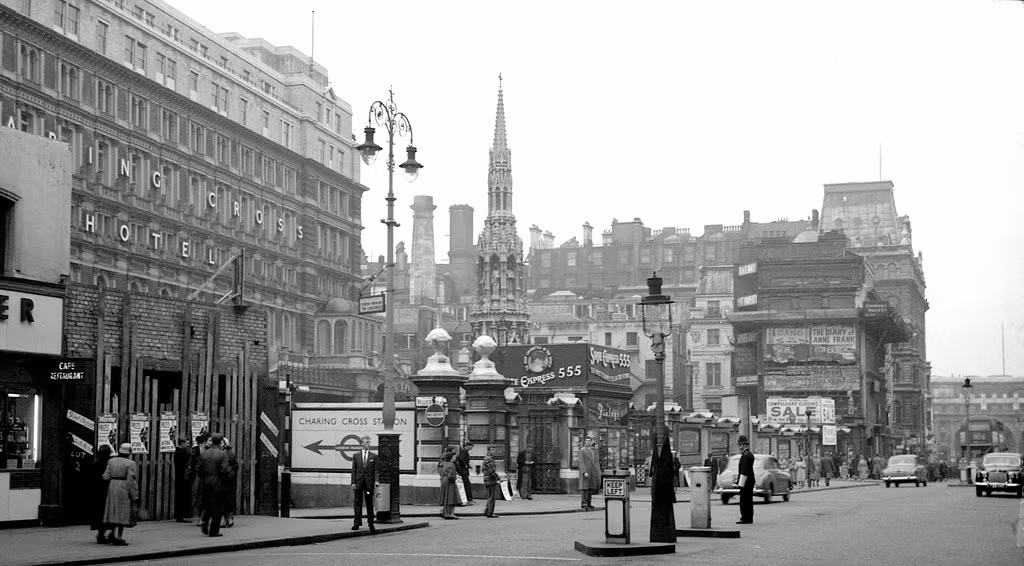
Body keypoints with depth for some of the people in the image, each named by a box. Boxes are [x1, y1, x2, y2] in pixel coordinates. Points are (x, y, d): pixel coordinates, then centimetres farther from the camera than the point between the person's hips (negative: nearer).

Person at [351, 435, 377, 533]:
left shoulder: (373, 456, 7)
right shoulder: (356, 456, 8)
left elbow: (375, 470, 4)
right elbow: (353, 470, 6)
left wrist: (376, 480, -11)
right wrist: (353, 482, -2)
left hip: (369, 483, 0)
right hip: (358, 483, 0)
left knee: (369, 504, 3)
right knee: (358, 503, 0)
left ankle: (370, 523, 9)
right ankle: (357, 523, 2)